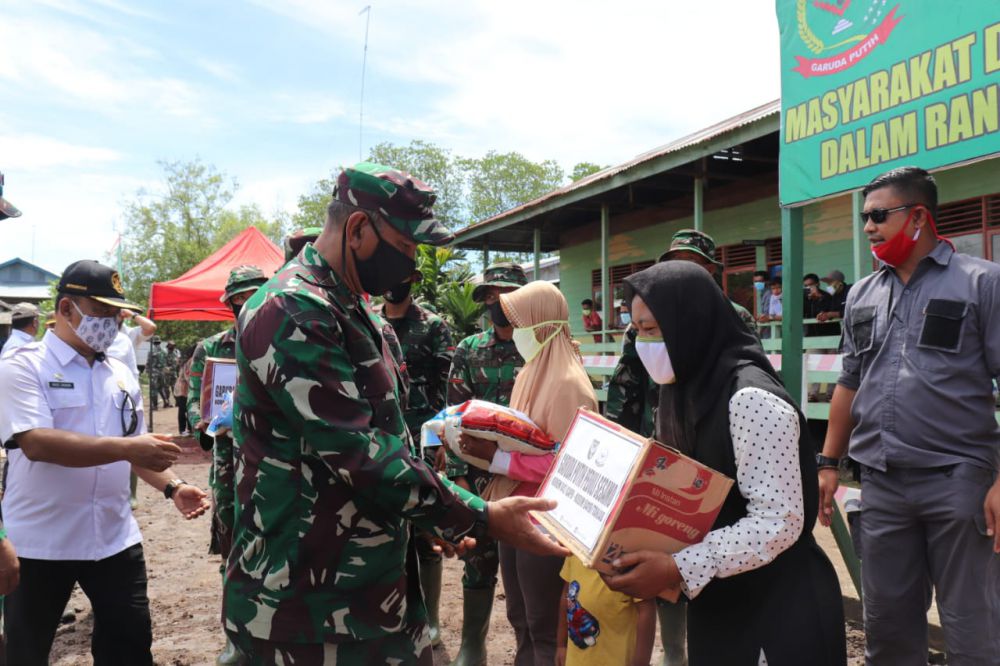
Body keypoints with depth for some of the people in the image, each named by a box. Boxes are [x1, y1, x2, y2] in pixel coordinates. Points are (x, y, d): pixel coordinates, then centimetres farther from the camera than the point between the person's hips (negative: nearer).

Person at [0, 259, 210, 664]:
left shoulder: (121, 375, 9)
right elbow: (36, 443, -23)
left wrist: (171, 487, -3)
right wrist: (126, 447, -30)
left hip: (115, 539, 5)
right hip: (40, 544, -5)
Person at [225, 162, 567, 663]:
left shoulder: (350, 309, 12)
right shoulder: (293, 313, -21)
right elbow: (358, 454, -26)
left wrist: (442, 519, 16)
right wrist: (482, 519, -21)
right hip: (308, 601, -9)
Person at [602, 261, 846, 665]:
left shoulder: (751, 398, -22)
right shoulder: (683, 393, 4)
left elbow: (780, 521, -26)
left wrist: (679, 569, -30)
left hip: (777, 610, -7)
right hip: (715, 604, 7)